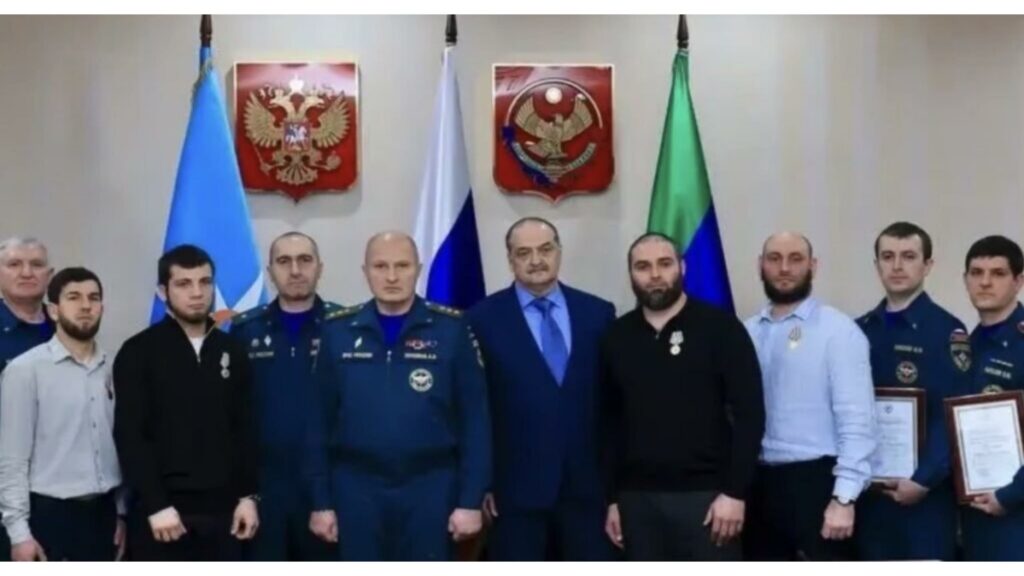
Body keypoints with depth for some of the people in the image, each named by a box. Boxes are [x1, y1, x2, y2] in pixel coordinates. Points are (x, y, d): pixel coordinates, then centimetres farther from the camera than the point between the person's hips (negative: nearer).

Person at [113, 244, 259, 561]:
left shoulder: (232, 353, 9)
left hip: (221, 509, 4)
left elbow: (245, 431, 11)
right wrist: (155, 505, -15)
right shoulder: (138, 353, -4)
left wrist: (248, 495, 5)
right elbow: (130, 436, -9)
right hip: (160, 510, -4)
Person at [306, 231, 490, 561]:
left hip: (430, 489, -1)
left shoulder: (451, 330, -3)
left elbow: (474, 421, -3)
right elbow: (321, 421, 4)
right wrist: (321, 500, 3)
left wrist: (470, 499, -5)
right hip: (356, 489, 1)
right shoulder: (338, 332, 2)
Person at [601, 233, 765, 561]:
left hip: (706, 495, -3)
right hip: (637, 499, 4)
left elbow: (749, 414, -6)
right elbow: (609, 422, 12)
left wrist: (735, 492, -12)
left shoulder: (720, 327, -3)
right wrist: (612, 497, 10)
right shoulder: (617, 338, 8)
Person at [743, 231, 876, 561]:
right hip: (759, 483, 5)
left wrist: (844, 497, -17)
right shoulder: (748, 333, 8)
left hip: (816, 481, -5)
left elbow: (856, 420, -12)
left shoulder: (838, 330, -7)